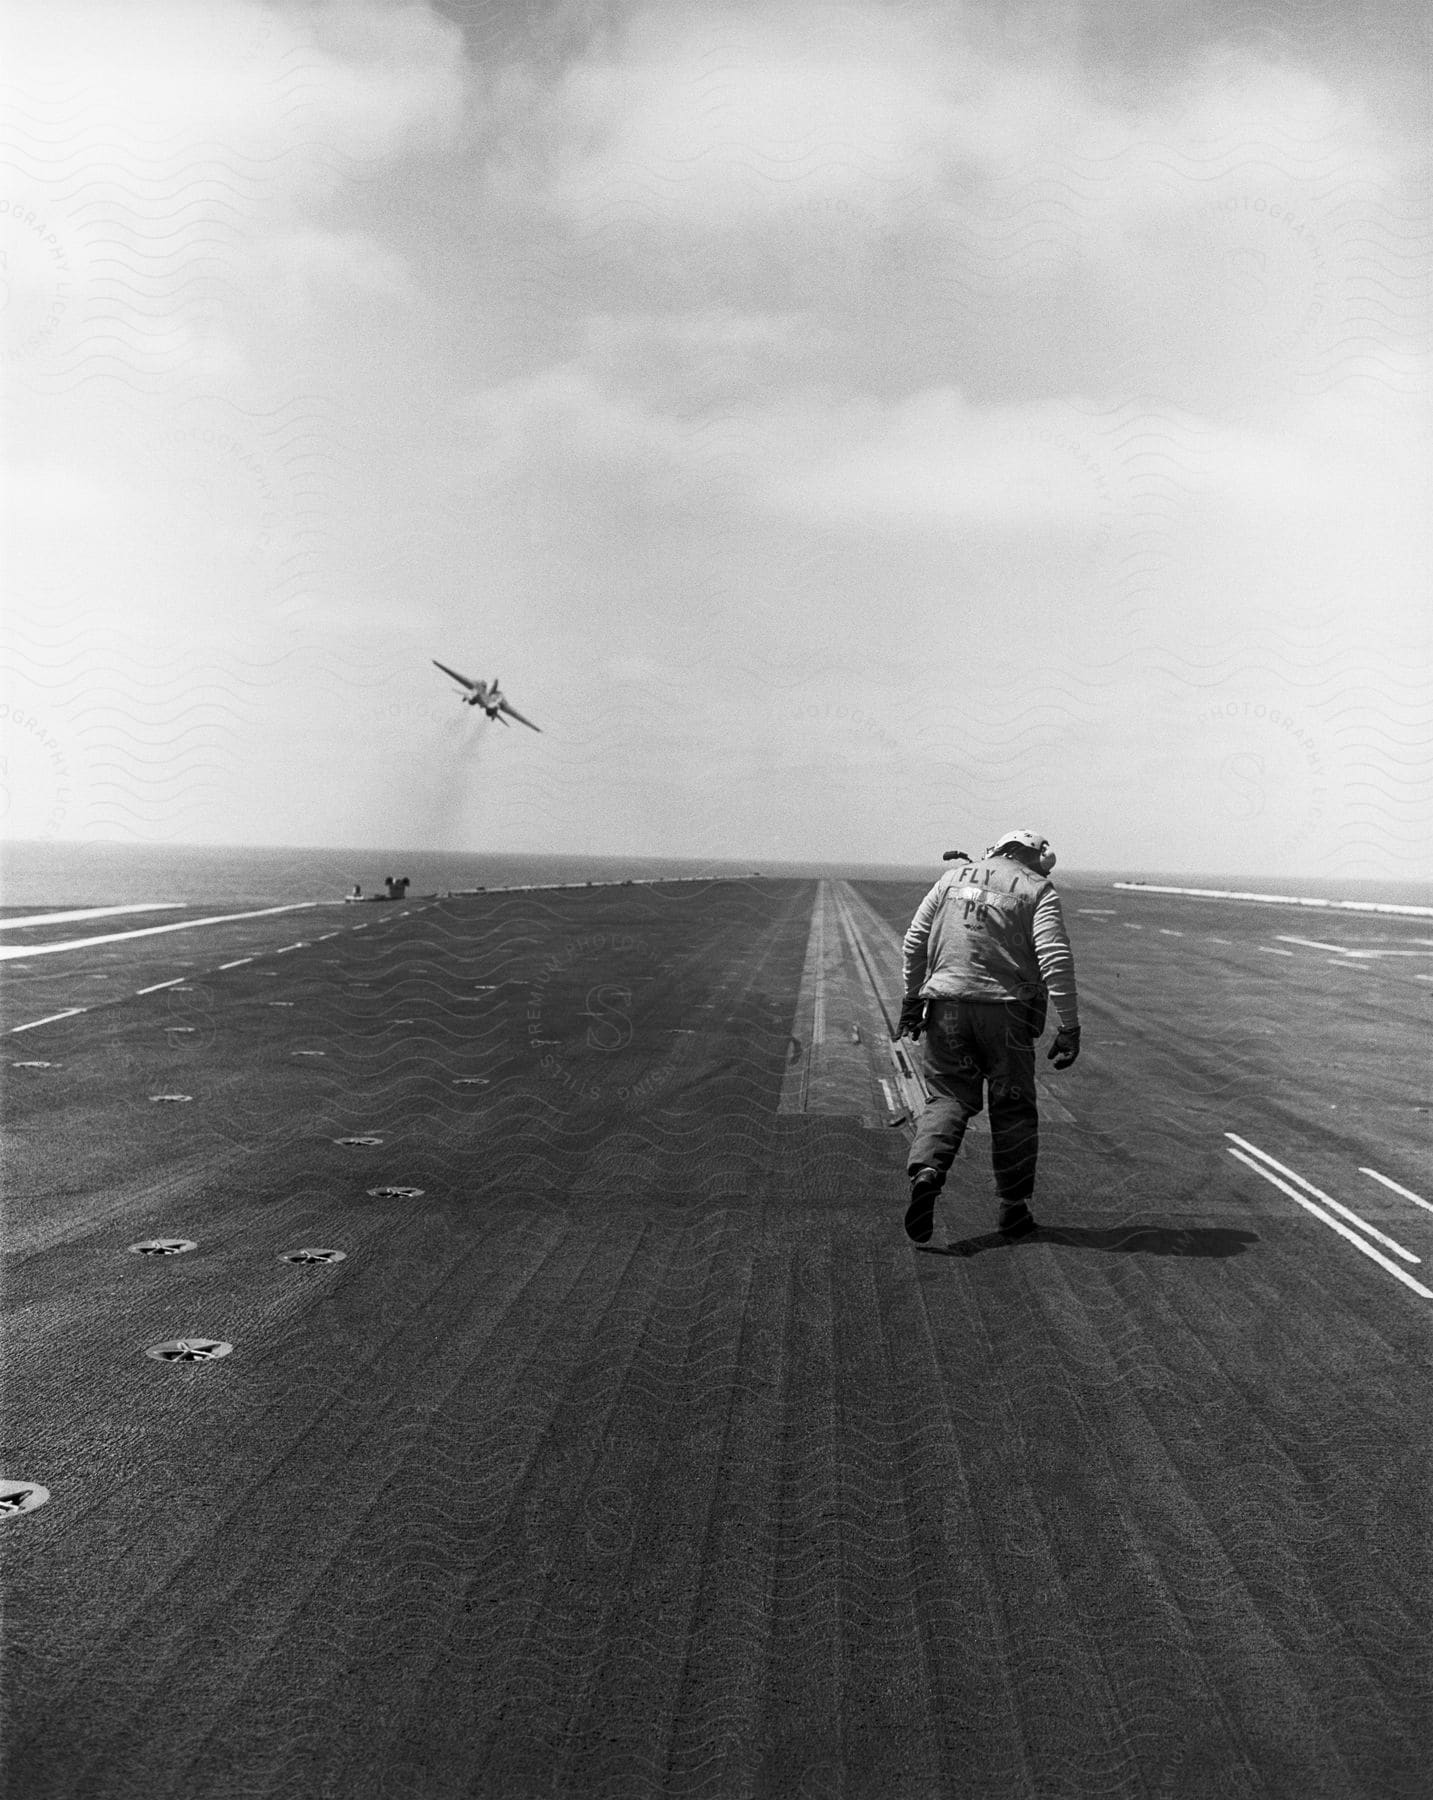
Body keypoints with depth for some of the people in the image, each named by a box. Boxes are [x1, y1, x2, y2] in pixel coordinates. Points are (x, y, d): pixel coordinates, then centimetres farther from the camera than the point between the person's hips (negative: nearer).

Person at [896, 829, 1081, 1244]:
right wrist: (1069, 1026, -10)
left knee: (948, 1097, 7)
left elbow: (914, 941, 12)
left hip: (947, 1006, 2)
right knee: (1012, 1108, 11)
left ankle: (926, 1170, -19)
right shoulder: (1038, 890, 2)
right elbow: (1055, 958, -10)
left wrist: (912, 998, 20)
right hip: (1006, 1010, -2)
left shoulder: (954, 877, 13)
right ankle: (1013, 1207, 16)